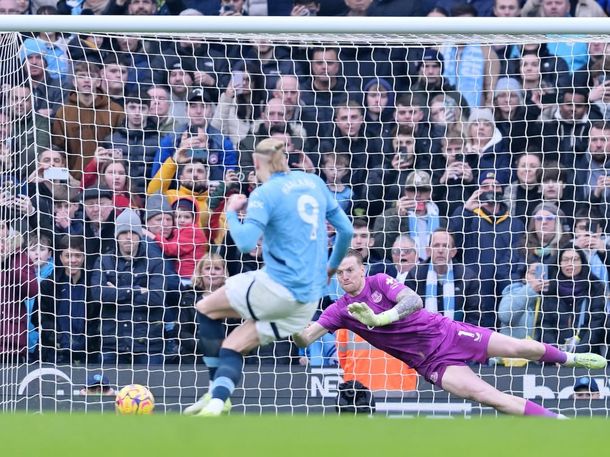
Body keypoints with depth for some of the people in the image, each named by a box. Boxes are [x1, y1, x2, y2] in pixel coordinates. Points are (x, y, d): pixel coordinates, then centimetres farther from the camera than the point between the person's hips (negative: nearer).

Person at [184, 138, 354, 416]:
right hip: (309, 299, 7)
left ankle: (216, 395, 11)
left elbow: (245, 242, -19)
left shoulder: (265, 194, -9)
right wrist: (332, 266, 30)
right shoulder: (314, 182, 11)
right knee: (232, 348, 11)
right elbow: (346, 229, 14)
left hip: (278, 287, -7)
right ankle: (215, 403, -11)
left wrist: (231, 212, -1)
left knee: (206, 308, 16)